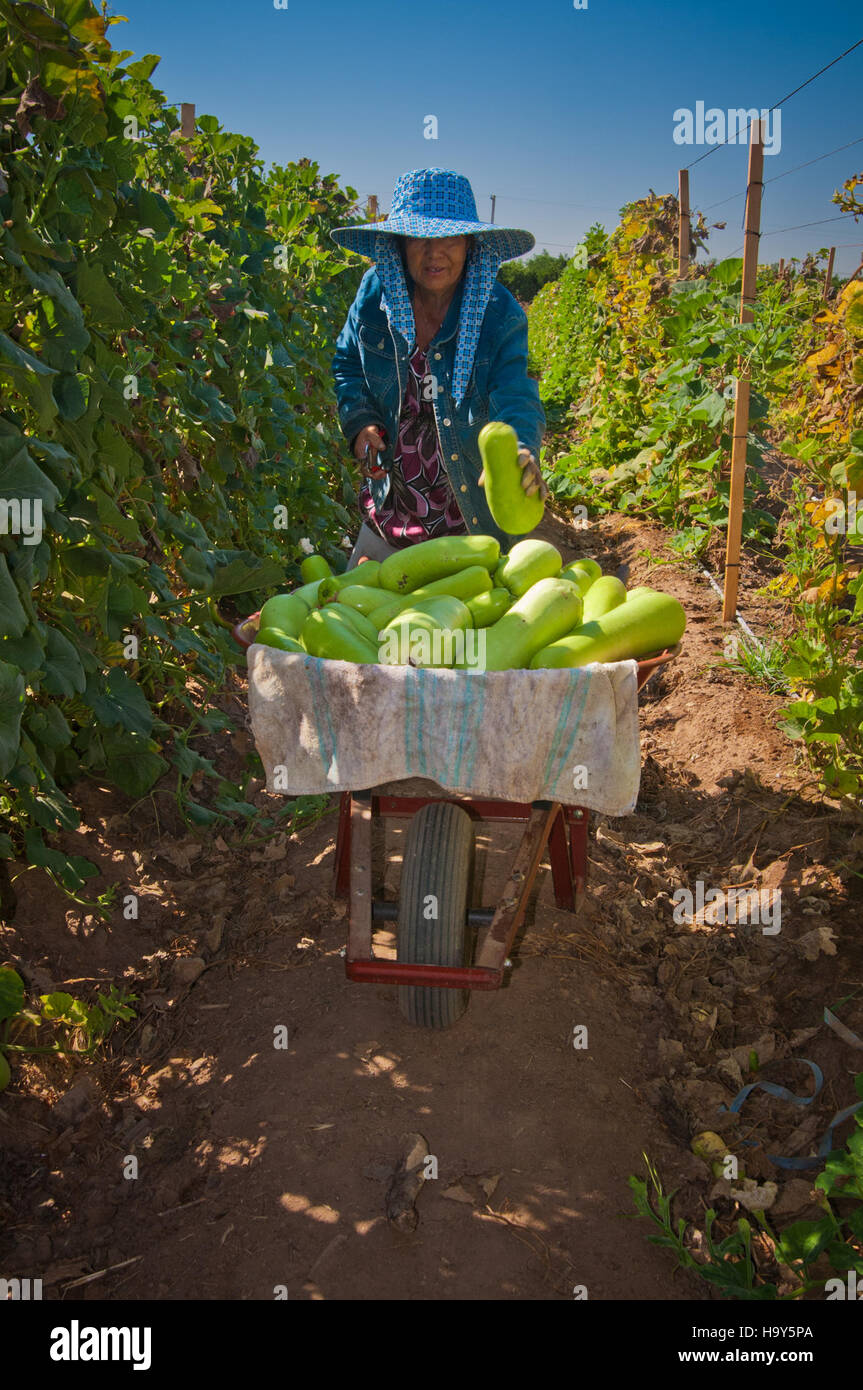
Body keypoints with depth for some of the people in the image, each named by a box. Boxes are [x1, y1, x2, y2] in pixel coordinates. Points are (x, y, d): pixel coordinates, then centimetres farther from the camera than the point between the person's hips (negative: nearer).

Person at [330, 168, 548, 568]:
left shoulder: (500, 314, -15)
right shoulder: (376, 291, -6)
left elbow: (515, 397, -27)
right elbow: (347, 363, 11)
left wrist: (520, 452, -49)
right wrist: (358, 421, -8)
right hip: (389, 504, 3)